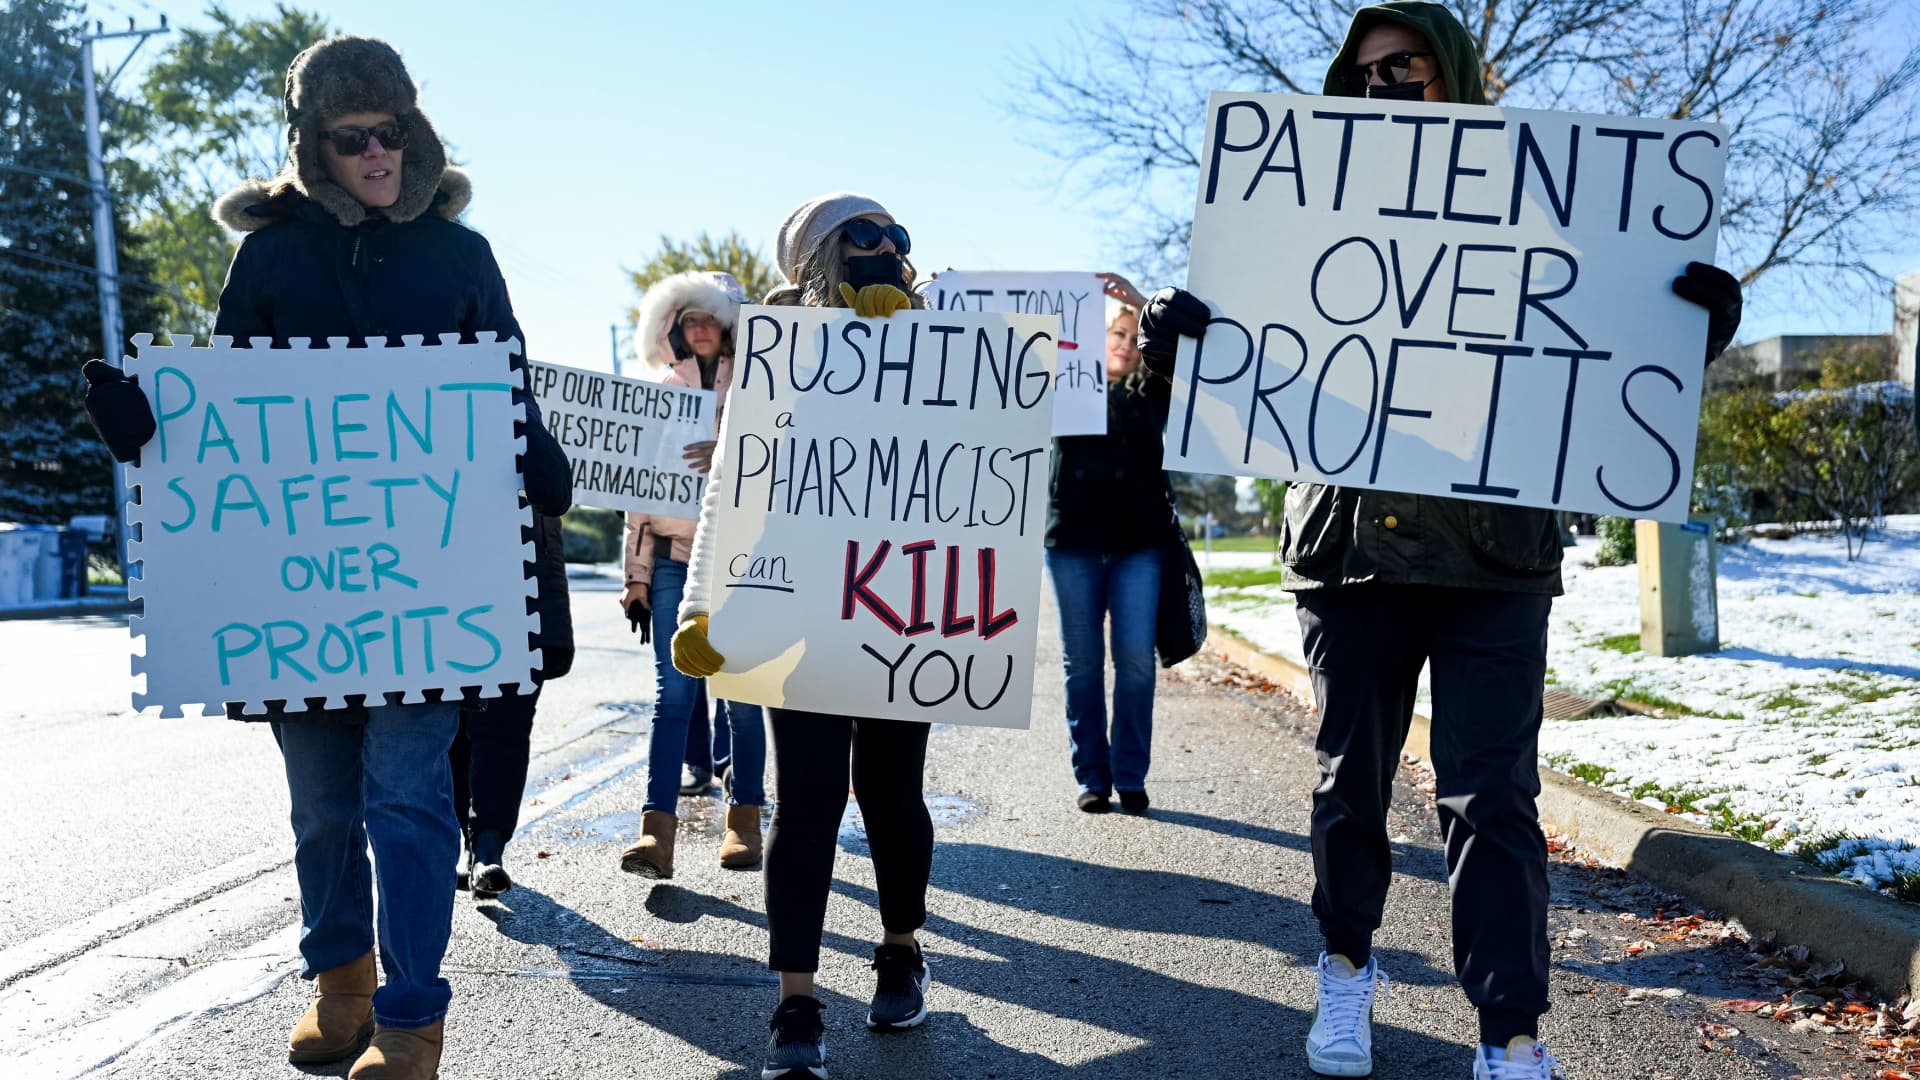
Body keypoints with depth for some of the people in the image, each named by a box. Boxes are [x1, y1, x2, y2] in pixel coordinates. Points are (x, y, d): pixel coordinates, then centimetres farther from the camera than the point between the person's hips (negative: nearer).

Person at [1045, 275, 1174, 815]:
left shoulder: (1152, 394, 12)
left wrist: (1141, 301, -11)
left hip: (1138, 543, 0)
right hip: (1073, 541, 0)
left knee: (1135, 659, -5)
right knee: (1082, 663, 3)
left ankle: (1131, 778, 4)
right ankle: (1091, 776, 10)